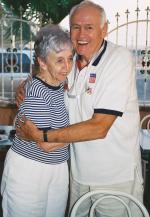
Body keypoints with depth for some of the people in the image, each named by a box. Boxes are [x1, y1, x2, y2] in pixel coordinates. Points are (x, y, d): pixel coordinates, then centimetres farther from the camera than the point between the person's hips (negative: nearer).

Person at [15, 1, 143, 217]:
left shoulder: (119, 59, -19)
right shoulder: (70, 61, 1)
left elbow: (99, 127, -24)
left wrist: (42, 136, -22)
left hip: (116, 177, -5)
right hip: (79, 172, 6)